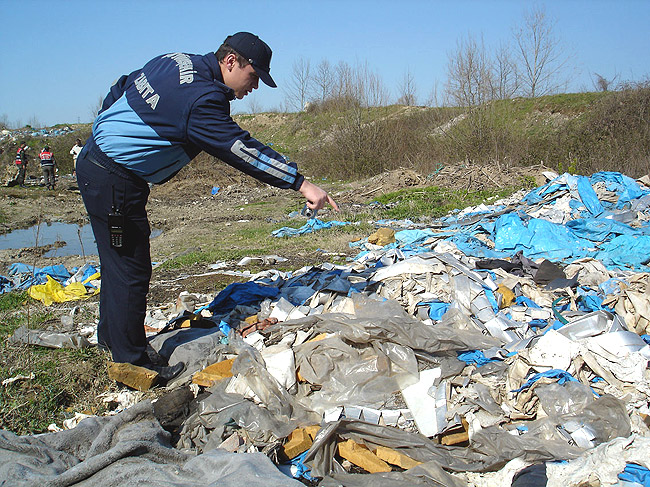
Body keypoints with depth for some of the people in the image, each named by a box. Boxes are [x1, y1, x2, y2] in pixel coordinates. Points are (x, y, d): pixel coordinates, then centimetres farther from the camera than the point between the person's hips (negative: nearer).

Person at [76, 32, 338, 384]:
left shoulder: (176, 61, 7)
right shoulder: (201, 100, -23)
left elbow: (121, 88, 18)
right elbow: (242, 151, -24)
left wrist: (109, 133, 27)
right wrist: (301, 183, -24)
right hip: (115, 180, -11)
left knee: (118, 261, 21)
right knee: (131, 269, -3)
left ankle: (112, 335, 38)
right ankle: (132, 362, 9)